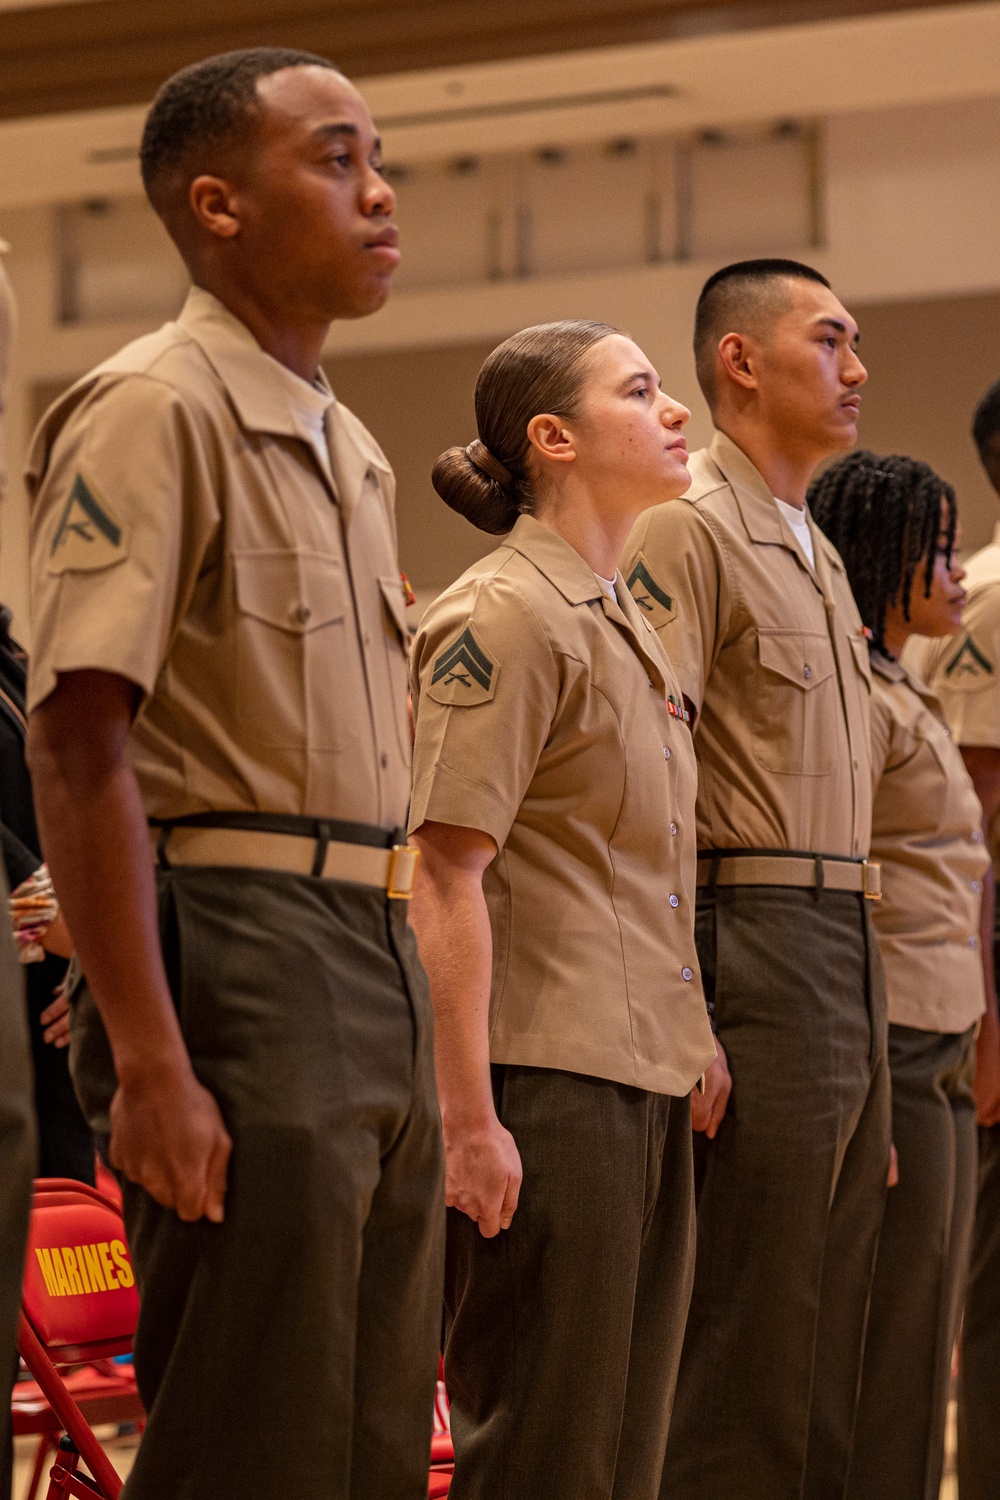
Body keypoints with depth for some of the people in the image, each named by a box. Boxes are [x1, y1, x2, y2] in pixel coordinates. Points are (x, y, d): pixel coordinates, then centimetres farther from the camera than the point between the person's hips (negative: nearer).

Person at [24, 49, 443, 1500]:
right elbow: (79, 746, -16)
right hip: (241, 957, -9)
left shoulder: (346, 445, 19)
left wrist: (405, 1013, 19)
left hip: (382, 961, 9)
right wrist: (148, 1061, -22)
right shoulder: (155, 409, -9)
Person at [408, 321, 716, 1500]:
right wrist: (468, 1116, -20)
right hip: (552, 1080, -9)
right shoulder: (503, 616, -9)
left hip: (650, 1081, 9)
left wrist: (689, 1063, 19)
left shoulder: (622, 623, 19)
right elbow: (448, 876, -15)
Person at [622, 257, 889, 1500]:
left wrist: (873, 1024, 18)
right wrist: (681, 1015, -21)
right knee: (748, 1323, -8)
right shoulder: (690, 529, -7)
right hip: (759, 941, -9)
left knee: (831, 1338, 9)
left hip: (847, 954, 9)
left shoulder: (817, 552, 21)